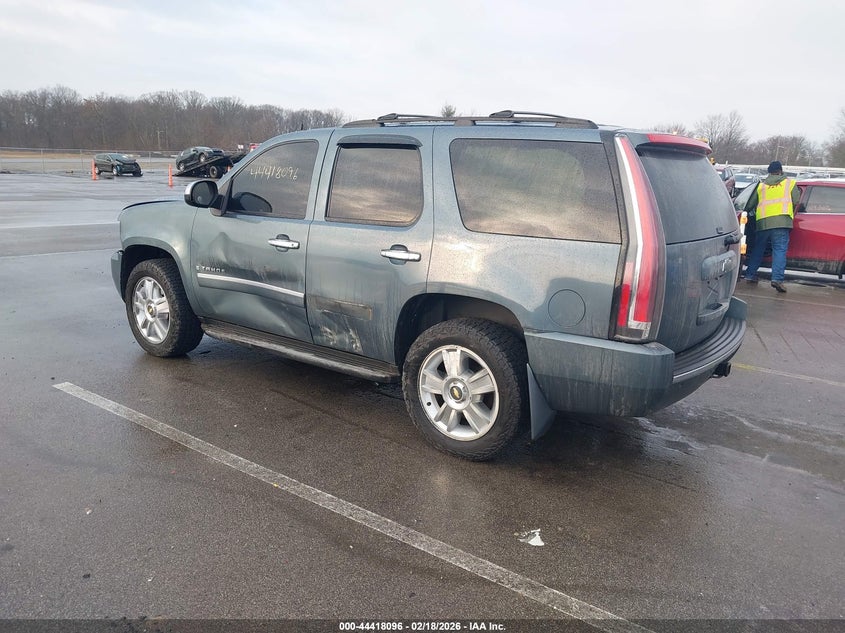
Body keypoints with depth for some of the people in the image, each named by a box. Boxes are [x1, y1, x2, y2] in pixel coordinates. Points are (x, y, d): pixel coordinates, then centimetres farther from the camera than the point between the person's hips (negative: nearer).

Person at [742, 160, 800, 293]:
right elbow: (797, 202, 8)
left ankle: (750, 275, 20)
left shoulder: (761, 185, 21)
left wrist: (751, 212, 40)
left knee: (757, 249, 17)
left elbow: (749, 205, 20)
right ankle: (777, 278, -20)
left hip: (762, 221, 3)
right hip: (781, 220, -3)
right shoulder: (790, 183, 14)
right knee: (780, 250, -7)